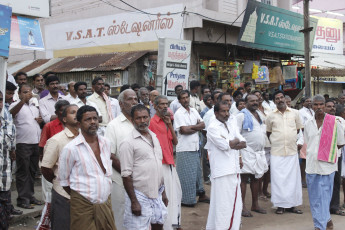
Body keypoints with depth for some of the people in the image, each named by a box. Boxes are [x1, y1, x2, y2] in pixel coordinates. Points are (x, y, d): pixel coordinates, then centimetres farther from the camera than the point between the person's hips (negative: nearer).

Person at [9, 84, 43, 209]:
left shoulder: (34, 106, 16)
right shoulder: (16, 105, -5)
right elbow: (12, 112, -29)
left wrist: (41, 120, 5)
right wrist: (24, 100, -44)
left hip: (36, 142, 7)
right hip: (23, 143, -7)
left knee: (32, 171, 13)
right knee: (23, 172, -2)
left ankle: (30, 195, 22)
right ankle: (22, 199, 2)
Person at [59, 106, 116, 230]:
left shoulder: (106, 143, 6)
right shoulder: (71, 148, -10)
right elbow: (63, 180, -2)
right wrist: (77, 197, 5)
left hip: (106, 204, 5)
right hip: (83, 206, -5)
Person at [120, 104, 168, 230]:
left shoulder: (154, 137, 11)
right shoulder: (128, 143, -12)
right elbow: (126, 175, -14)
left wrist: (163, 192, 17)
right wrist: (134, 201, -16)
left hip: (157, 194, 7)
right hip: (140, 196, -7)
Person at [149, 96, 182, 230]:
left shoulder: (167, 122, 14)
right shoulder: (152, 122, -11)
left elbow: (175, 142, 7)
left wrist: (170, 124, -1)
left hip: (170, 163, 9)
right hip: (161, 164, -9)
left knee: (176, 193, 16)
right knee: (164, 195, -4)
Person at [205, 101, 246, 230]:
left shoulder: (230, 126, 17)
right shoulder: (213, 128, -7)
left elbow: (243, 143, 10)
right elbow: (226, 145, -17)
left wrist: (232, 144, -9)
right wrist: (236, 141, 1)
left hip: (234, 170, 8)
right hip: (222, 171, -8)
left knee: (236, 204, 12)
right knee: (222, 204, -6)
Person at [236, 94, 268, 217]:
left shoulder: (259, 115, 16)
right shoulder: (241, 115, -8)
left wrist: (263, 150, 19)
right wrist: (238, 153, -19)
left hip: (259, 152, 8)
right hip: (247, 152, -7)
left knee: (256, 178, 13)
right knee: (244, 178, -4)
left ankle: (255, 204, 22)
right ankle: (242, 206, 0)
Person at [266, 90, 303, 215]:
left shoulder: (295, 113, 5)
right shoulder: (271, 116, 3)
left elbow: (298, 128, 16)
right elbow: (268, 132, 15)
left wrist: (291, 139, 10)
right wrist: (274, 142, 7)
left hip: (292, 151, 1)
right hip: (277, 152, -1)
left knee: (293, 178, 4)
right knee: (278, 178, 0)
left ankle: (291, 204, 14)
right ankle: (280, 205, 8)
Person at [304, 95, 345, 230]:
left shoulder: (334, 122, -3)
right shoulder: (308, 124, 9)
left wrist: (327, 151, 3)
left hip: (327, 165, -4)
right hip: (311, 164, 4)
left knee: (324, 195, -5)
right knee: (314, 196, 8)